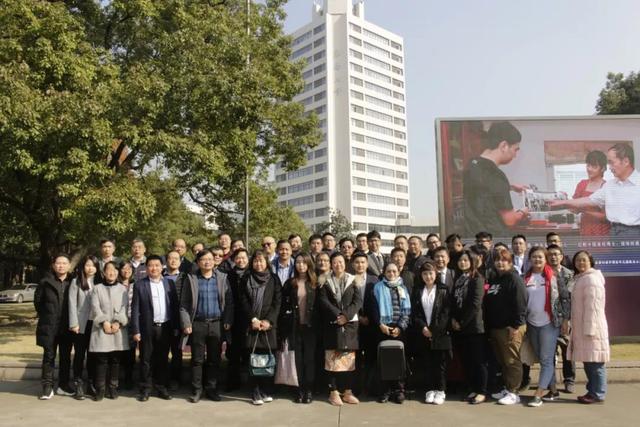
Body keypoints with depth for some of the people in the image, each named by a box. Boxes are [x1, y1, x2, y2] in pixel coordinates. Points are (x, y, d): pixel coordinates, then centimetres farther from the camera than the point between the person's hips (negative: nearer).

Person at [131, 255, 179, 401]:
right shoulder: (139, 285, 0)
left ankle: (162, 388, 21)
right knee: (146, 360, 5)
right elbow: (135, 309, -2)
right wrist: (135, 331, -7)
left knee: (163, 359, 10)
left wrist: (175, 327, 2)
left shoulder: (169, 284, 6)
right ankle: (145, 390, 17)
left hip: (165, 327, 2)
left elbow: (175, 306, 6)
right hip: (147, 328, -2)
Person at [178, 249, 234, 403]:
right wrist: (186, 323, -6)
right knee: (197, 359, 5)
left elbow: (229, 301, 5)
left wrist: (228, 321, -4)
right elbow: (184, 304, 2)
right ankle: (196, 390, 16)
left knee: (214, 359, 7)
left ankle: (211, 389, 19)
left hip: (217, 324, 1)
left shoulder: (222, 278, 6)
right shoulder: (190, 279, 3)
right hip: (197, 324, -1)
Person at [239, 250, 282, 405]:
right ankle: (256, 392, 4)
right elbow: (244, 302, 2)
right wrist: (253, 319, -10)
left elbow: (277, 302, 2)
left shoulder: (274, 279, 9)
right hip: (251, 325, 0)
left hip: (269, 324, 1)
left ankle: (265, 390, 12)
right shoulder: (246, 279, 9)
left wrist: (268, 320, -9)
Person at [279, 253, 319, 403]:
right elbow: (284, 305, 3)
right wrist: (283, 328, -3)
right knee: (299, 358, 6)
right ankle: (300, 389, 15)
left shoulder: (315, 283, 1)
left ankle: (309, 390, 12)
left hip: (310, 326, -1)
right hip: (295, 326, 1)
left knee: (309, 358, 3)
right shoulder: (290, 283, 4)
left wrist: (319, 325, -7)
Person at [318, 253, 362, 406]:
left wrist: (346, 315, -14)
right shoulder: (325, 281, 7)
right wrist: (337, 315, -15)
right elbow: (324, 301, -3)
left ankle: (348, 392, 9)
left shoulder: (352, 280, 9)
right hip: (332, 324, -1)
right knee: (332, 358, -2)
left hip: (350, 324, 1)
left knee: (349, 358, 2)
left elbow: (358, 301, 0)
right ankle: (333, 392, 6)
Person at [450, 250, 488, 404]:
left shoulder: (477, 279, -6)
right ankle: (474, 389, 21)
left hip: (474, 326, -6)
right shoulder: (457, 279, 13)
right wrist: (453, 319, -2)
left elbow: (475, 304, -13)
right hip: (459, 327, 6)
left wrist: (462, 322, -11)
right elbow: (453, 301, 12)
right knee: (466, 360, 10)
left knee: (478, 360, 1)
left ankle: (482, 392, 10)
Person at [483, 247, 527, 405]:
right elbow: (487, 304, 18)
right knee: (502, 360, 14)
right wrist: (488, 325, 14)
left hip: (510, 327, -8)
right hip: (495, 327, 8)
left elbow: (520, 303, -16)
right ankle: (507, 389, 25)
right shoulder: (494, 280, 16)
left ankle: (513, 393, 5)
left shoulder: (514, 279, -8)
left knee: (512, 360, -2)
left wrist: (516, 325, -20)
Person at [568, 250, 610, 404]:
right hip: (582, 327, 10)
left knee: (595, 362, -3)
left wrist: (589, 329, -21)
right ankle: (592, 391, 22)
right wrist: (574, 326, 18)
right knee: (588, 361, 14)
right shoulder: (580, 279, 17)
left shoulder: (591, 279, -13)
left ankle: (598, 394, 4)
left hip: (591, 327, -10)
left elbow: (592, 306, -18)